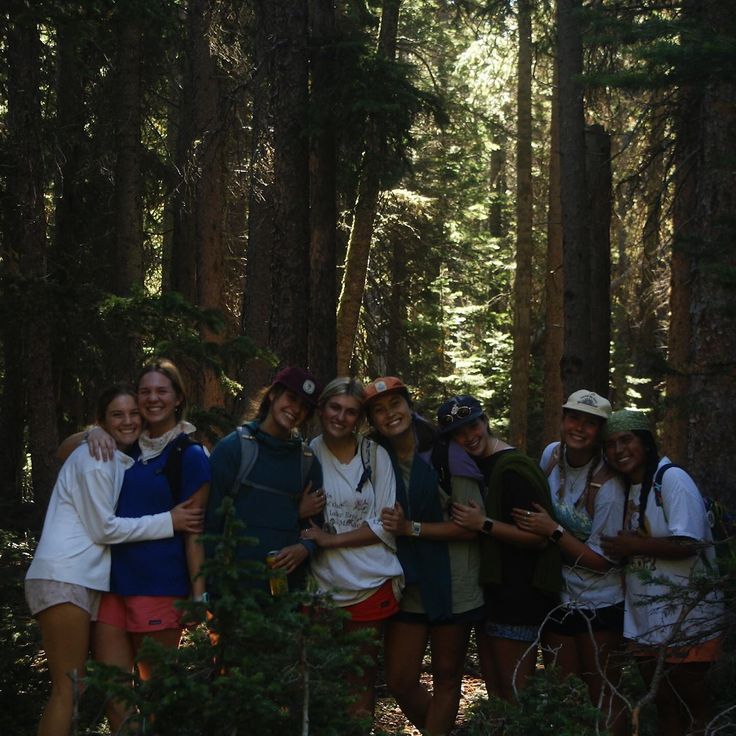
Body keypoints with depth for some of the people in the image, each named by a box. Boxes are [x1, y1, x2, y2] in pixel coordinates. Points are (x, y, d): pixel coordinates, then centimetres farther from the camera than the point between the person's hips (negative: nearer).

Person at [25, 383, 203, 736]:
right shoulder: (94, 457, -8)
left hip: (89, 580, 9)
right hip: (63, 578, -9)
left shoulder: (126, 463, 20)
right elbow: (103, 528, -12)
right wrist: (168, 521, -12)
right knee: (68, 689, -11)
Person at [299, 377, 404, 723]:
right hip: (323, 584, 1)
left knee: (362, 678, 7)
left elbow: (385, 525, -5)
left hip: (372, 584, -1)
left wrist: (328, 539, -13)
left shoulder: (376, 454, -2)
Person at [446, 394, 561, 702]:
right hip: (487, 595, 9)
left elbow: (539, 537, -20)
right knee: (494, 691, 18)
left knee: (516, 697, -3)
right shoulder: (471, 467, 11)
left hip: (518, 599, -9)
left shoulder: (514, 469, -16)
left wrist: (484, 524, -22)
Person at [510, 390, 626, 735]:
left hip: (599, 606, -5)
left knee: (603, 699, 3)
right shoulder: (551, 454, -3)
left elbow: (602, 560, -18)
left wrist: (553, 531, -24)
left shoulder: (608, 486, -20)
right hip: (556, 599, 5)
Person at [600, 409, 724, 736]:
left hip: (685, 622, -8)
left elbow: (688, 544, -23)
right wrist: (625, 547, 1)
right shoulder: (627, 488, 11)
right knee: (664, 706, 18)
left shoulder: (672, 479, -14)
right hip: (646, 623, 8)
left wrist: (633, 545, -16)